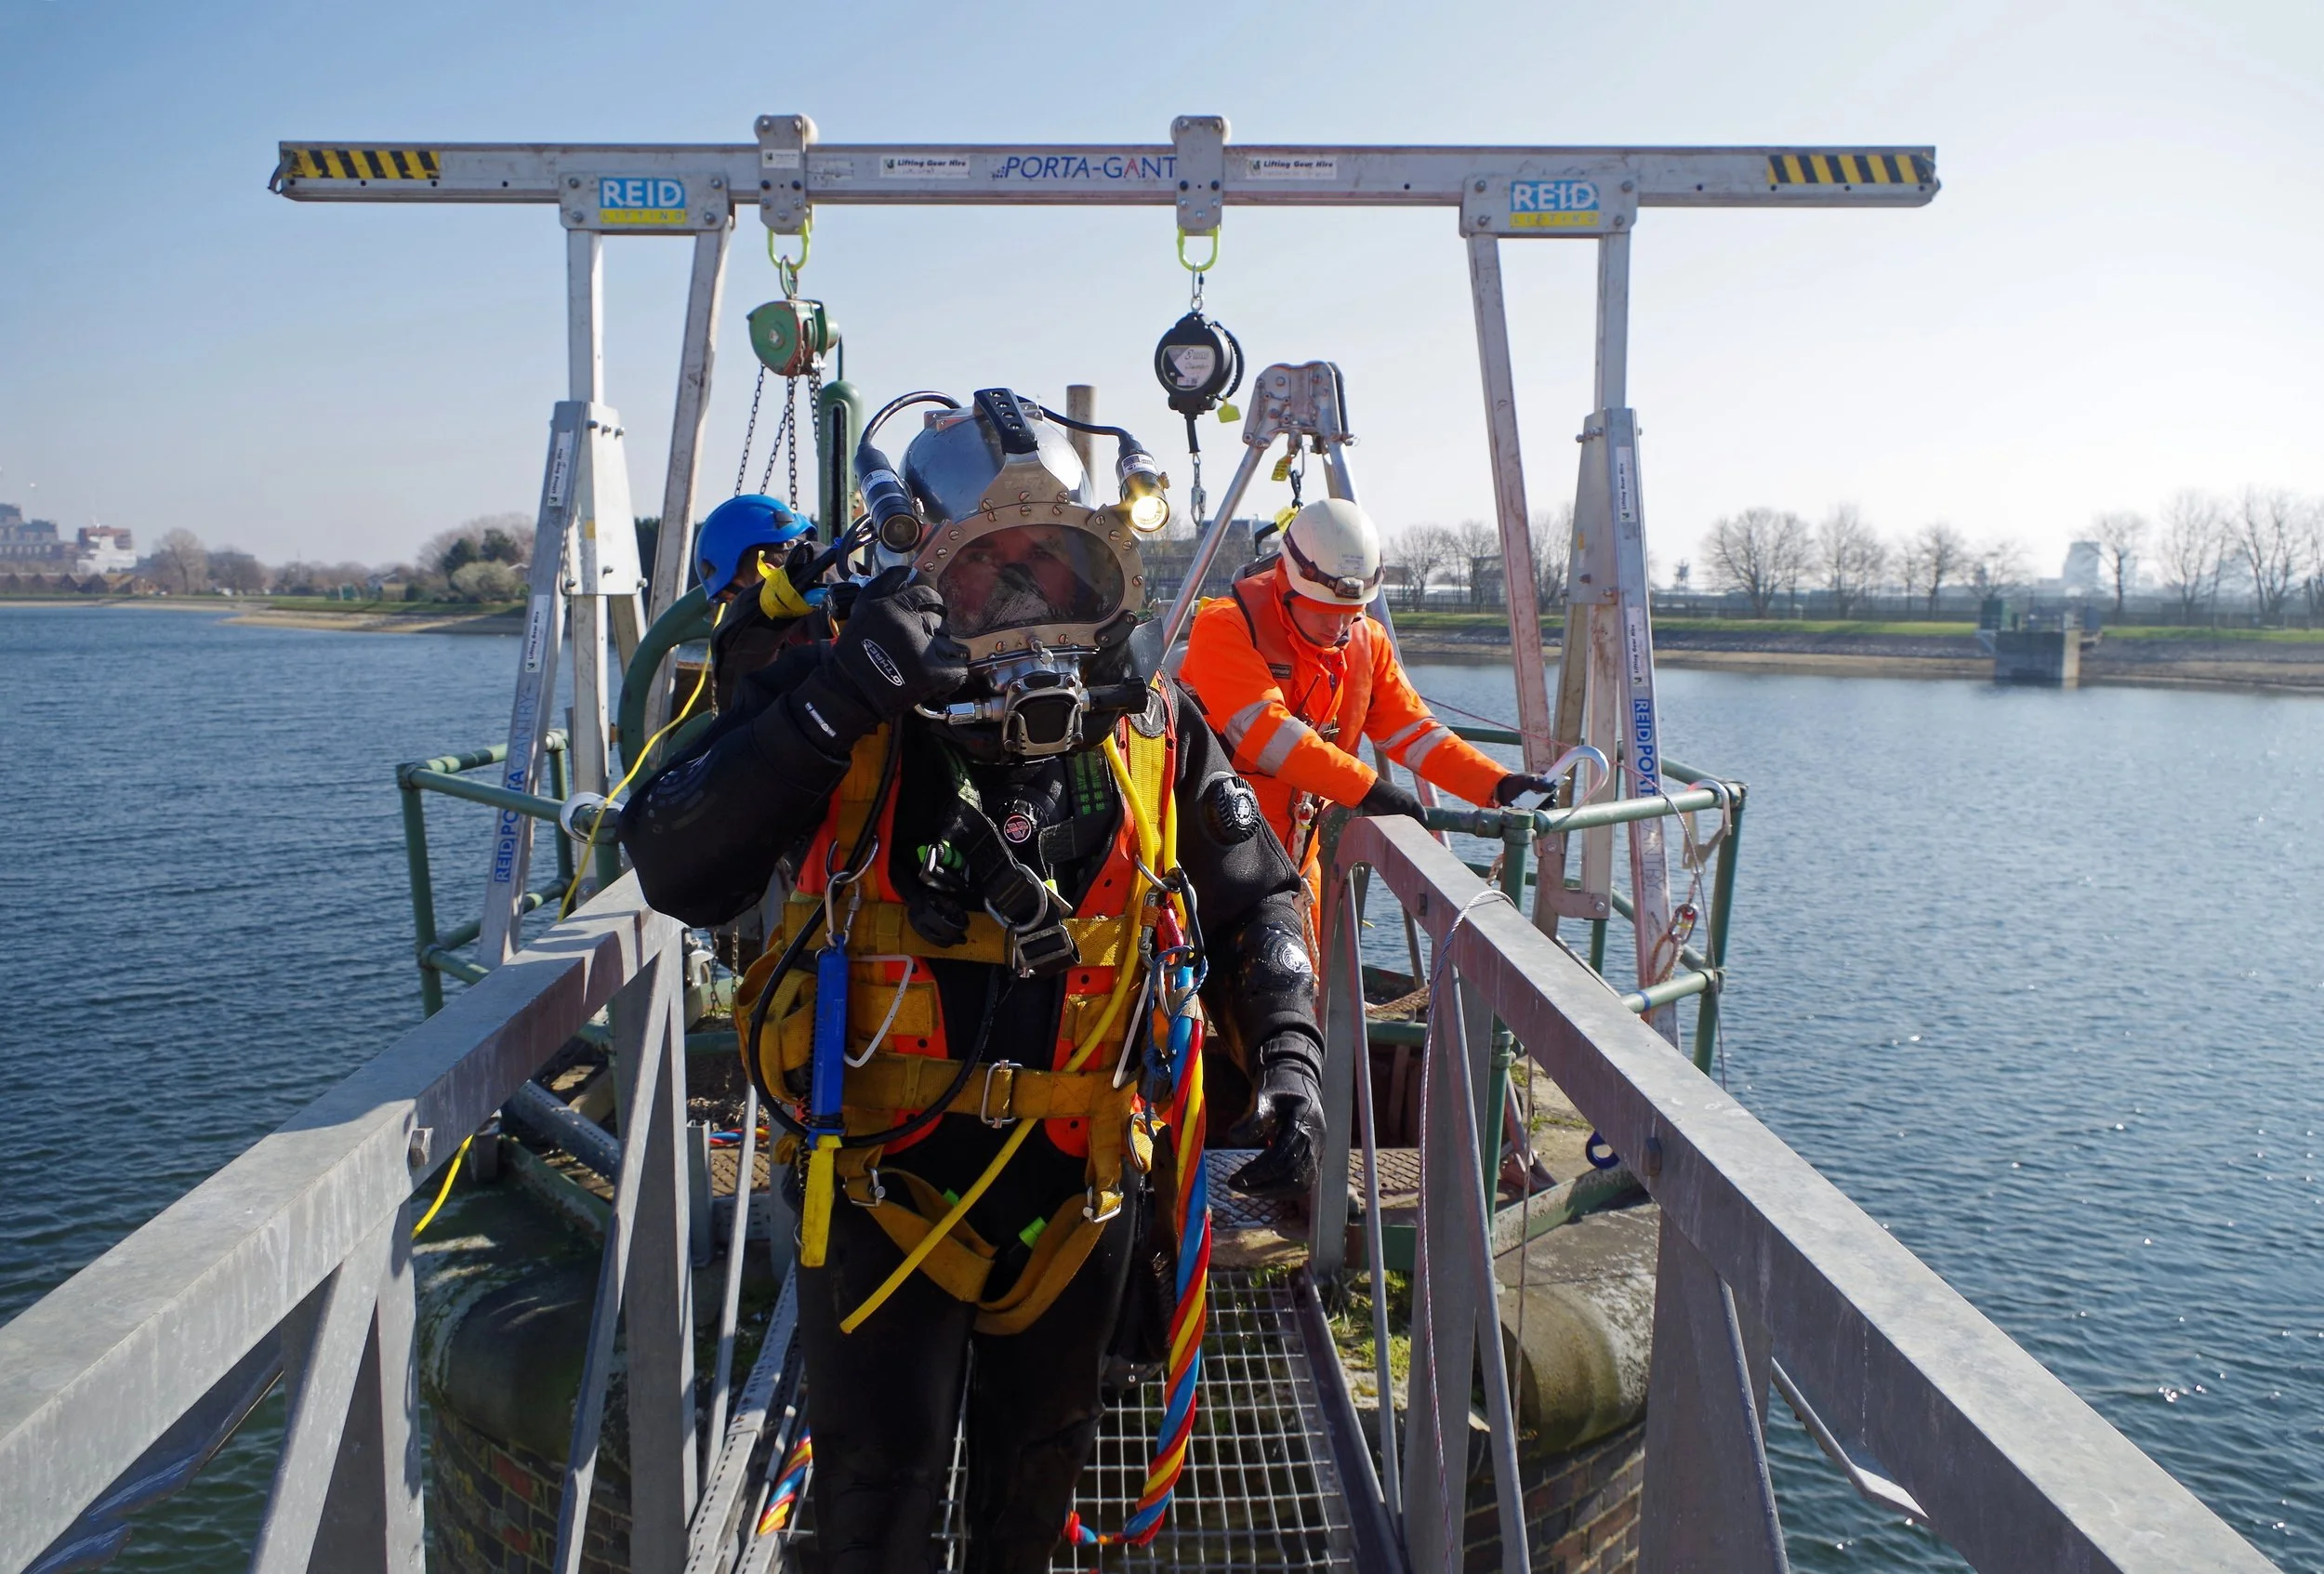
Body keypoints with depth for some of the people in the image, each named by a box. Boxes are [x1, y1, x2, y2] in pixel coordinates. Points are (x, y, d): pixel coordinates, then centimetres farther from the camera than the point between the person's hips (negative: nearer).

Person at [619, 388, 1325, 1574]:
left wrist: (1289, 1059, -6)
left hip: (1076, 1176, 4)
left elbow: (1254, 900, 8)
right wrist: (831, 707, -32)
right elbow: (674, 873, -23)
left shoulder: (1153, 731, -3)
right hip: (888, 1173, -3)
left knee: (1043, 1456, 24)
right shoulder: (850, 709, -12)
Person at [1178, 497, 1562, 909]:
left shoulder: (1366, 643, 6)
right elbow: (1264, 730, -27)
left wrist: (1498, 785, -13)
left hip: (1299, 859, 6)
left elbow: (1413, 732, 1)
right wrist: (1365, 787, -33)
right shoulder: (1226, 627, -15)